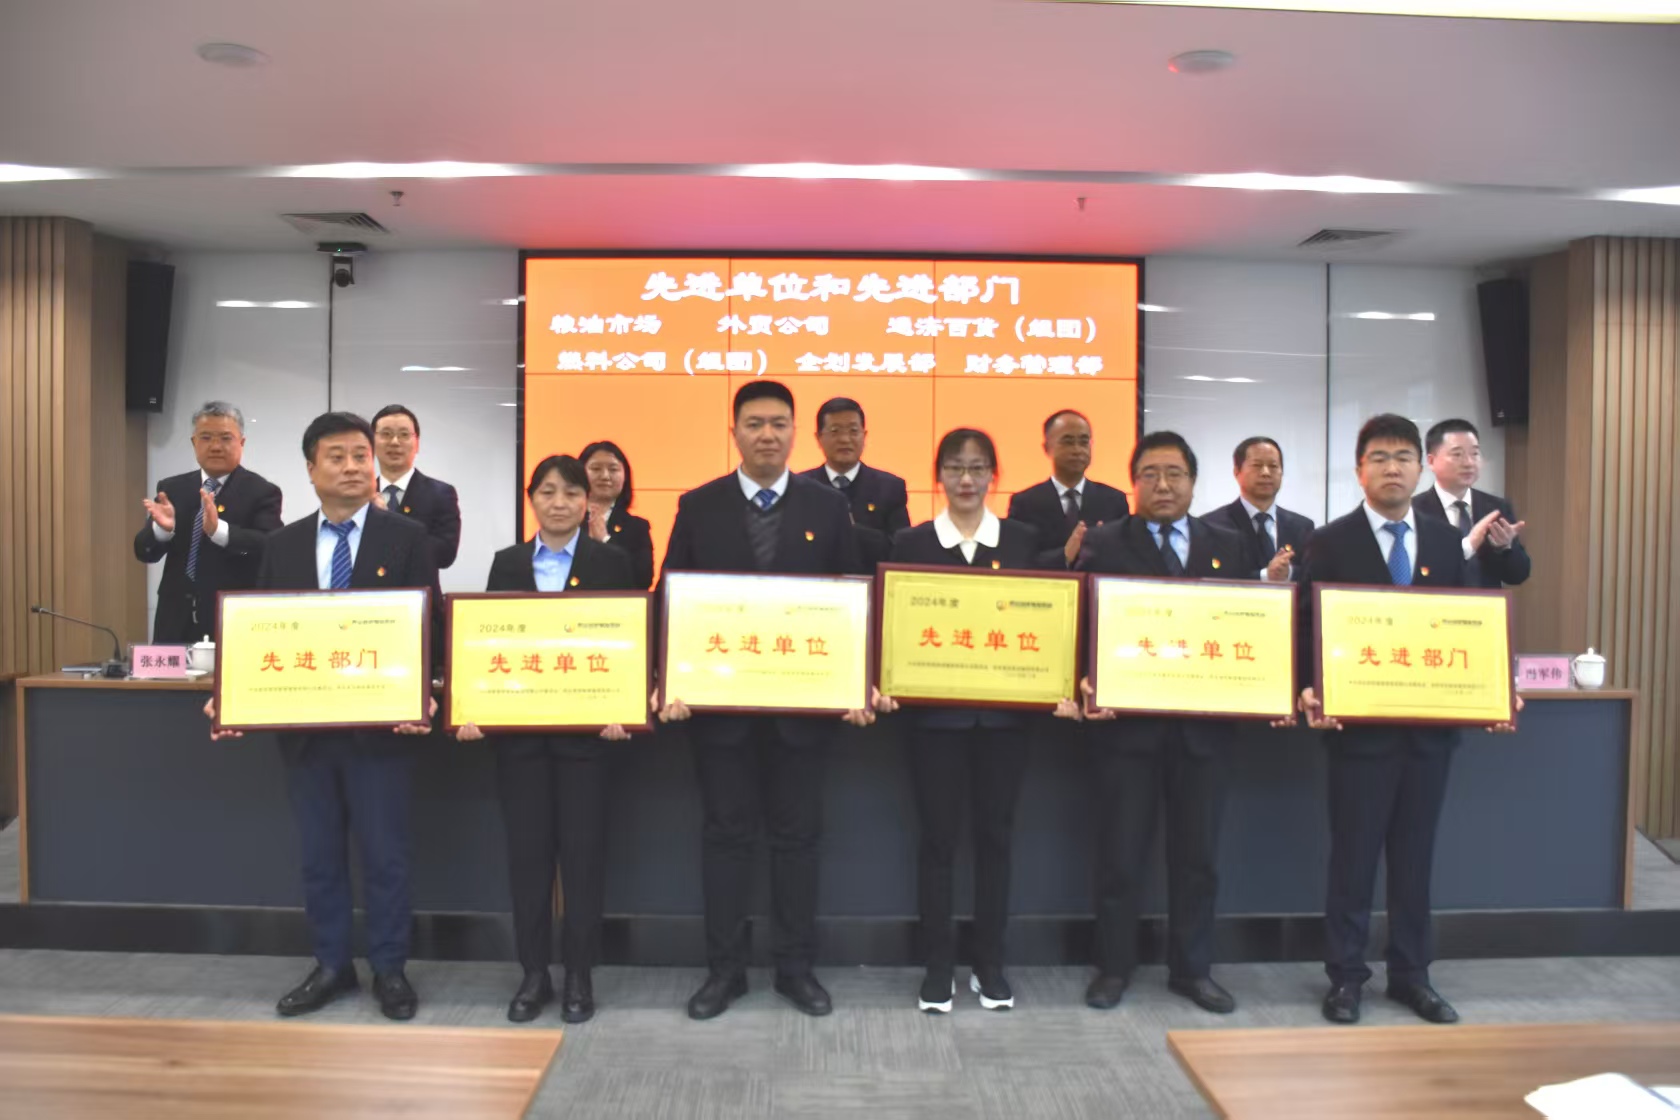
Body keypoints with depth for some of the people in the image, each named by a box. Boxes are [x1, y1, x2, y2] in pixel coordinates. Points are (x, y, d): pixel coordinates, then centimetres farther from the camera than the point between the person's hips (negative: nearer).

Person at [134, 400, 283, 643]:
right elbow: (144, 552, 3)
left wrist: (218, 529, -33)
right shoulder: (171, 488, 9)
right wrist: (162, 528, -19)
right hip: (177, 622, 4)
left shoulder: (262, 492, -3)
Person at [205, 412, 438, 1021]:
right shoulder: (283, 544, 8)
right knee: (319, 856, 14)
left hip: (379, 725, -3)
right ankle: (331, 965, 30)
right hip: (303, 725, 4)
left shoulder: (406, 536, -3)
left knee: (384, 855, 6)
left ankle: (390, 970, 21)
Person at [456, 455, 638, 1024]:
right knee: (526, 849, 7)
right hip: (517, 727, 2)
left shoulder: (612, 563, 1)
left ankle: (579, 974, 17)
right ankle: (534, 972, 20)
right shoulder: (507, 563, 9)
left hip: (585, 726, -2)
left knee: (583, 849, 4)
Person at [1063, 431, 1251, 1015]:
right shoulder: (1104, 544, 0)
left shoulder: (1228, 546, 10)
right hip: (1128, 720, -2)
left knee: (1197, 852, 12)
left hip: (1203, 722, 3)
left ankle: (1192, 968, 27)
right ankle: (1114, 967, 22)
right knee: (1120, 852, 6)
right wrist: (1089, 685, -20)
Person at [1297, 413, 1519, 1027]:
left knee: (1415, 854, 13)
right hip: (1360, 724, -4)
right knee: (1353, 855, 6)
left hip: (1431, 725, 4)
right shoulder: (1331, 542, -3)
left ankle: (1411, 973, 26)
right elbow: (1310, 629, -5)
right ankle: (1346, 976, 18)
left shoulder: (1445, 540, 9)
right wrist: (1311, 691, -20)